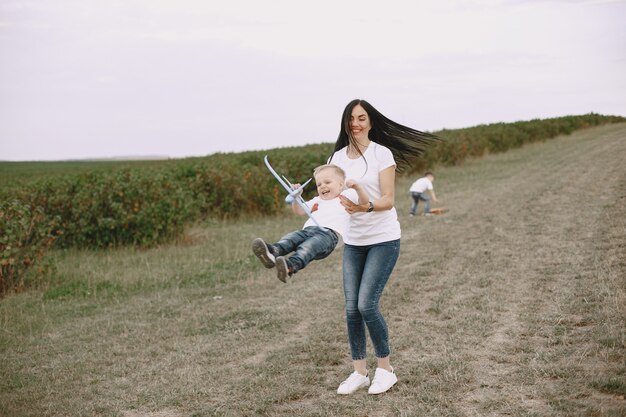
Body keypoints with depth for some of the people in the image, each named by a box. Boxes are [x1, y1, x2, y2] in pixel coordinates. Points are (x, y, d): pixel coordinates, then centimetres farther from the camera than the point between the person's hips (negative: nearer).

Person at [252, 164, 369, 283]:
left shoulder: (347, 195, 23)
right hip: (308, 229, 6)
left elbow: (364, 201, 8)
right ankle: (274, 252, -55)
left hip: (331, 233, -6)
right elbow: (299, 210, 36)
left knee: (310, 244, -37)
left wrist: (356, 186, -9)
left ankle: (292, 265, -63)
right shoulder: (318, 200, 41)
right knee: (292, 236, -27)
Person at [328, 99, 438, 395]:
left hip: (383, 239, -5)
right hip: (352, 241, 5)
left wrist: (366, 206, -35)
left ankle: (385, 368, 6)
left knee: (367, 304, -13)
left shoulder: (382, 153, -8)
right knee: (351, 308, 2)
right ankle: (359, 372, 15)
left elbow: (388, 200, -15)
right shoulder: (338, 157, 6)